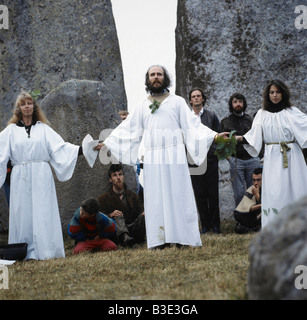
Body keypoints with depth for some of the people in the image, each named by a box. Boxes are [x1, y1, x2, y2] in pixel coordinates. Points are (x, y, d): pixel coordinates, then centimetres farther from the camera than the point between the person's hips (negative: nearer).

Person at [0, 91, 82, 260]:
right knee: (23, 213, -2)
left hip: (41, 177, 0)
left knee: (43, 213, -4)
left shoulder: (43, 129, 11)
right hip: (20, 178, 0)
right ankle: (26, 253, 1)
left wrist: (81, 149, -7)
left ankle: (45, 250, -2)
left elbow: (60, 147, 4)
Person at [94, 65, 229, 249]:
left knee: (177, 195, -6)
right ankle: (159, 240, -2)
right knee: (155, 198, -2)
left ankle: (183, 237, -6)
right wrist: (107, 143, 20)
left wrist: (213, 135, -8)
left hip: (174, 156, -3)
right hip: (152, 159, 3)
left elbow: (192, 124, 3)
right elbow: (127, 129, 22)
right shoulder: (143, 106, 18)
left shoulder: (177, 102, 10)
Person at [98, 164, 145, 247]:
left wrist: (144, 213, -12)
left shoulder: (133, 196, 24)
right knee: (118, 217, -34)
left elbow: (141, 210, 13)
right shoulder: (103, 198, 16)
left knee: (143, 215, -24)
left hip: (133, 228, 2)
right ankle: (124, 237, -64)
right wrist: (110, 215, -16)